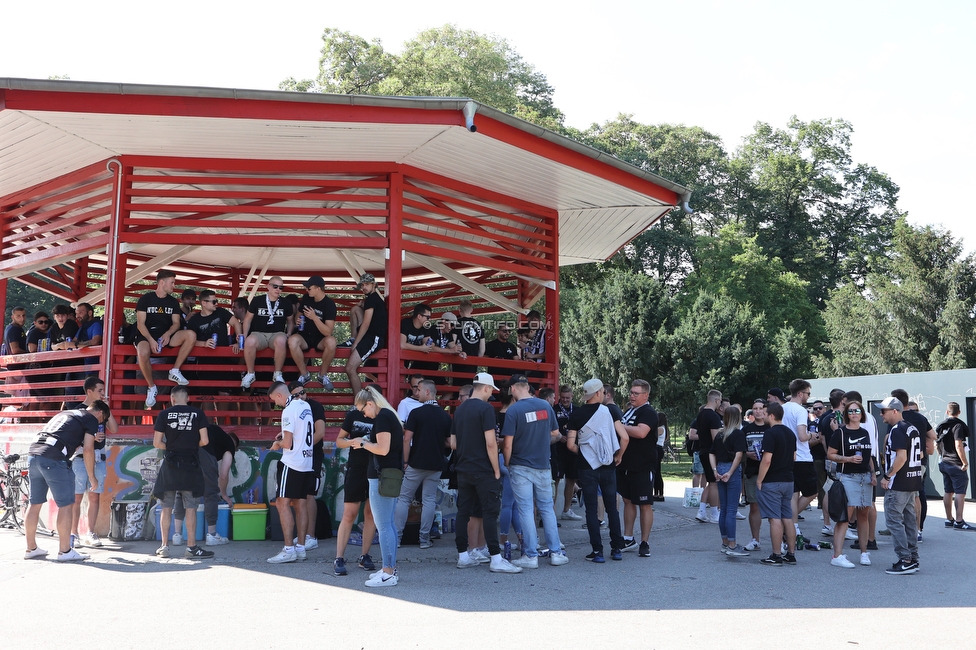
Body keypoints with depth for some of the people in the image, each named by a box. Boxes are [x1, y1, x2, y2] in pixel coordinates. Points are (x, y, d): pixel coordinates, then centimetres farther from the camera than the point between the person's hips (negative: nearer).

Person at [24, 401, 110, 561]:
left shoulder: (65, 413, 30)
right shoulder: (91, 419, 6)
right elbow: (87, 449, -1)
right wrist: (91, 477, 6)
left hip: (34, 454, 8)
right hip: (54, 459, -8)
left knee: (35, 503, 15)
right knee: (66, 505, 0)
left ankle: (31, 549, 24)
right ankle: (65, 551, 1)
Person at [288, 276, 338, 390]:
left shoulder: (329, 304, -15)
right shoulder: (306, 298, -1)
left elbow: (328, 332, -21)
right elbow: (299, 314, 18)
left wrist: (314, 317, -30)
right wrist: (298, 320, -6)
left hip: (320, 339, -3)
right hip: (305, 336, 3)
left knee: (331, 341, -38)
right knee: (292, 340, -32)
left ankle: (323, 374, -13)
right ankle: (304, 374, -12)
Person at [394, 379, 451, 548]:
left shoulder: (416, 413, -9)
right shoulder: (445, 416, 4)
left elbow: (407, 439, -11)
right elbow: (449, 442, 9)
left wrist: (405, 461, -4)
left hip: (416, 463, -3)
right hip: (436, 465, 3)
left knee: (404, 498, 7)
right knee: (429, 500, 7)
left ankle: (397, 536, 7)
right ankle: (424, 539, 6)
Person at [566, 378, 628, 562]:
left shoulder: (576, 414, -3)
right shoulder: (608, 411, -3)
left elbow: (570, 445, -7)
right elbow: (625, 437, -9)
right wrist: (619, 456, 6)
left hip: (587, 466, -1)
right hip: (608, 466, 1)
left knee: (591, 509, 4)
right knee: (612, 507, 12)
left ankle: (597, 551, 2)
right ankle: (617, 548, 15)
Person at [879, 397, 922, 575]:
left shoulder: (897, 430, -16)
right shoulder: (913, 428, 14)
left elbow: (901, 457, -24)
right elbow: (919, 455, 20)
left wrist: (887, 476, -17)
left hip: (898, 484, -10)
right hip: (913, 482, 10)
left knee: (894, 520, -6)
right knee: (909, 521, 13)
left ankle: (905, 561, -7)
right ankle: (913, 559, 17)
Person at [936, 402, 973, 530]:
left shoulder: (941, 426, 10)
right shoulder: (958, 425, -13)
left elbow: (937, 444, 16)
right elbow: (958, 446, -20)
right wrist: (965, 463, -16)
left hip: (944, 463, 8)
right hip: (956, 464, -8)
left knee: (948, 492, 13)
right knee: (960, 492, -6)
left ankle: (949, 520, 18)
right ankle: (959, 522, -8)